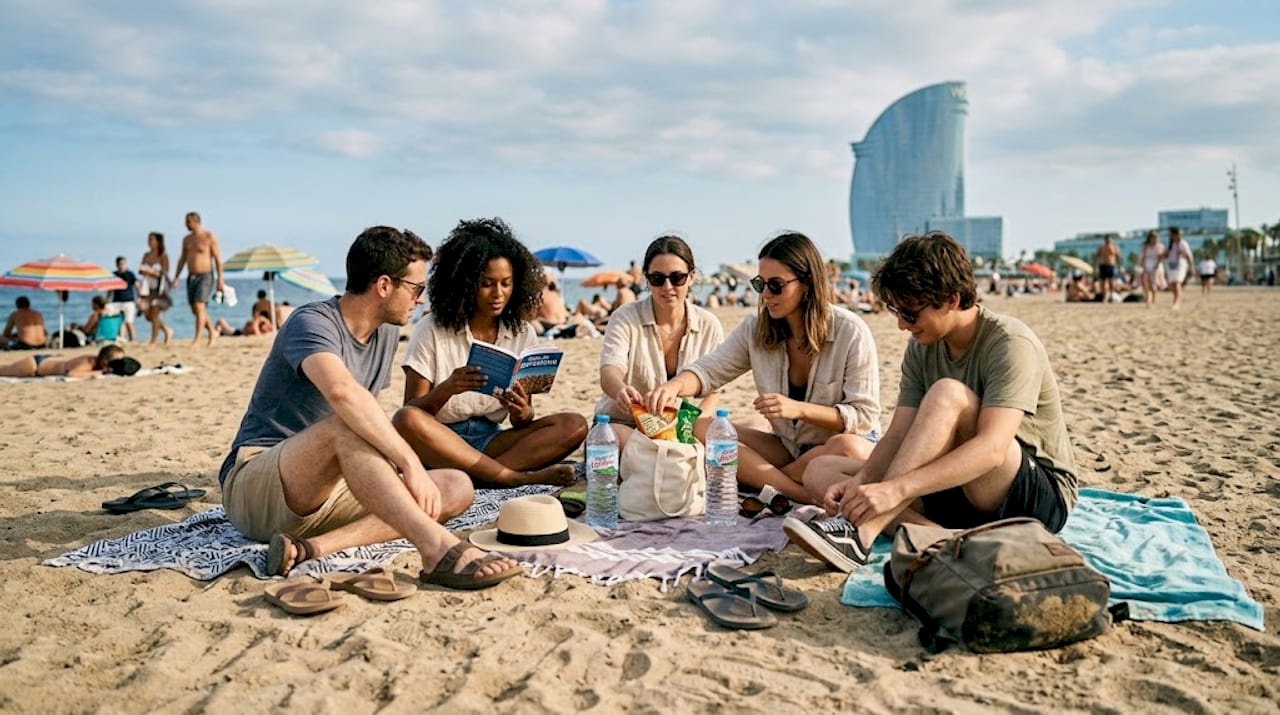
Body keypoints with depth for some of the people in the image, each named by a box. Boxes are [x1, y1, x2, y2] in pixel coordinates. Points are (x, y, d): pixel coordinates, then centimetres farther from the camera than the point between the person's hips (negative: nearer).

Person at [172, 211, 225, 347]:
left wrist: (220, 279, -13)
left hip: (206, 276, -7)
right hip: (191, 277, 7)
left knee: (199, 306, -18)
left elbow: (218, 258, -8)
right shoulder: (187, 239, 11)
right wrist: (176, 277, 10)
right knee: (195, 310, 9)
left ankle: (197, 339, -19)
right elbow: (182, 259, 17)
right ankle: (212, 333, 26)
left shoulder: (209, 237, -7)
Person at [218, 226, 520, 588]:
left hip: (328, 492, 8)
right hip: (254, 488, -8)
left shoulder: (387, 334, 11)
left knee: (457, 488, -10)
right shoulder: (313, 323, -16)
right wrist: (411, 462, -40)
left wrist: (396, 464, 4)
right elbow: (343, 392, -37)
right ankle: (439, 548, -47)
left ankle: (315, 546, -27)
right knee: (346, 422, -36)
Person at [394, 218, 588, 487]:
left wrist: (523, 412, -19)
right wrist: (446, 389, -27)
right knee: (406, 420, -36)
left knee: (574, 426, -18)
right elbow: (412, 412, -6)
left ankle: (469, 475, -31)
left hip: (489, 442, 3)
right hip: (439, 445, -3)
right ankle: (518, 478, -29)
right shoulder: (432, 331, -3)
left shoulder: (523, 333, 6)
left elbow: (523, 424, 6)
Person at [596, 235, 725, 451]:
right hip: (623, 423, -3)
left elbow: (711, 395, 4)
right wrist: (621, 390, -51)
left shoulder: (709, 326, 1)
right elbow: (609, 372, -25)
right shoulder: (626, 319, -8)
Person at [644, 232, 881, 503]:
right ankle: (804, 496, -27)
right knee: (703, 428, -16)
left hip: (845, 443, -4)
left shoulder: (851, 332, -15)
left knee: (848, 448, -40)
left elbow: (864, 415, -15)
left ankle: (757, 476, -17)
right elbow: (709, 369, -6)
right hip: (788, 447, 4)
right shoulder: (756, 328, -2)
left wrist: (798, 409, -28)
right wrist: (676, 384, -29)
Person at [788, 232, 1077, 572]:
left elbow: (991, 449, -31)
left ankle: (861, 531, -36)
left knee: (948, 394, -33)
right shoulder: (921, 348, 3)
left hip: (1042, 496, -7)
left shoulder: (1011, 344, -18)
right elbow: (899, 435, -2)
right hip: (964, 495, 7)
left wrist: (896, 488, -41)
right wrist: (860, 482, -23)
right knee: (820, 471, -7)